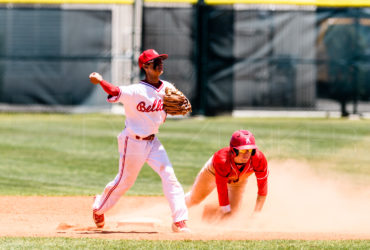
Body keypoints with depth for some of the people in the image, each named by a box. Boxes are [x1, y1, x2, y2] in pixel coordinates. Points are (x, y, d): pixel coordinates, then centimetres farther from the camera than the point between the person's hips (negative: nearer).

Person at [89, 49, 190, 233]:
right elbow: (116, 93, -37)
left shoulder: (167, 89, 0)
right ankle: (98, 207, 34)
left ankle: (180, 221, -4)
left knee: (169, 175, -6)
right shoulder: (136, 91, -22)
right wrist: (100, 82, -55)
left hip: (152, 141, 6)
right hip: (132, 141, -6)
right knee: (125, 180, 7)